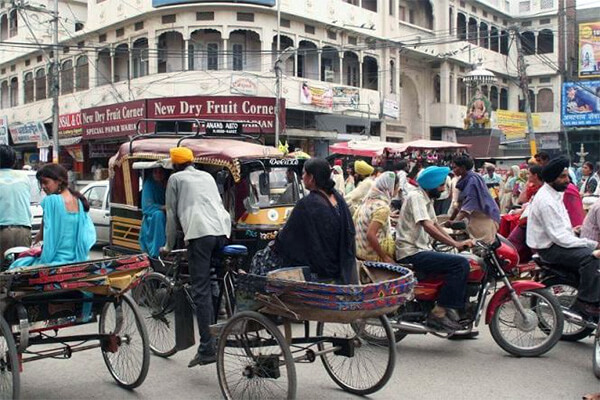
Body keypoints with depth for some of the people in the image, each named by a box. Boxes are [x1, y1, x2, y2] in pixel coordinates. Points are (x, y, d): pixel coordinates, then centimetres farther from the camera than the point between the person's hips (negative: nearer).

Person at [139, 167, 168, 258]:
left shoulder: (168, 183, 1)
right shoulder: (149, 183, -8)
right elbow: (147, 207, -14)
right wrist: (163, 207, -26)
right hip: (150, 221, -3)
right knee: (158, 214, -34)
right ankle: (156, 253, -36)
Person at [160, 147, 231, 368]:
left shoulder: (175, 179, 16)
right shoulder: (207, 176, 31)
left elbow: (172, 214, 16)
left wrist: (169, 246, 26)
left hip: (200, 233, -6)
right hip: (222, 231, 6)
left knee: (201, 291, -8)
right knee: (211, 285, 15)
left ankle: (207, 348, -12)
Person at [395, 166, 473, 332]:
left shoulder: (427, 199, 18)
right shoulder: (416, 197, -13)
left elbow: (435, 224, 19)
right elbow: (427, 226, -26)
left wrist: (456, 242, 5)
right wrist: (455, 244, -30)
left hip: (422, 250, 10)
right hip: (412, 254, -10)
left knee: (461, 263, 10)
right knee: (460, 264, -21)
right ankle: (438, 313, -18)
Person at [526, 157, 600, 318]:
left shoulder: (555, 194, 12)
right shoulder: (545, 201, -22)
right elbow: (559, 237, -25)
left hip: (558, 240, 10)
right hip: (549, 248, -10)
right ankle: (585, 302, -22)